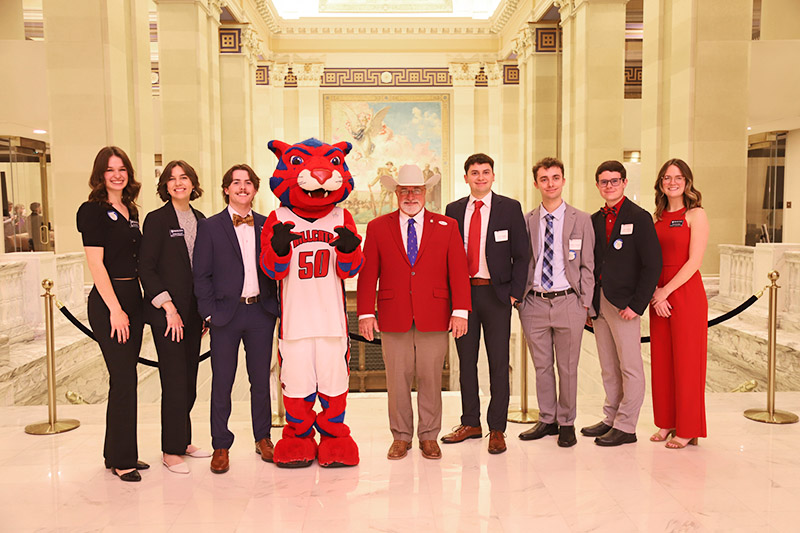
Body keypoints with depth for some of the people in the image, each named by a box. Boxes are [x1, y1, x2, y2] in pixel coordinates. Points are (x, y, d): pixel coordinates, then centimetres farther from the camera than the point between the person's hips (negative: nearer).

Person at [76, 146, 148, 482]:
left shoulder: (130, 212, 15)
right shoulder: (93, 211, -7)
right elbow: (95, 263, -12)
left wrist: (133, 306, 12)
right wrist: (115, 309, -16)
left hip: (132, 299, 7)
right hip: (107, 301, -7)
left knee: (124, 379, 11)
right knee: (124, 379, -5)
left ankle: (117, 454, 23)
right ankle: (122, 460, 7)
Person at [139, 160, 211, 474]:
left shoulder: (200, 220, 12)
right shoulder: (157, 220, -5)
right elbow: (146, 269, -8)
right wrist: (168, 307, -13)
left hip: (193, 312, 6)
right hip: (167, 312, -5)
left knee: (189, 381, 10)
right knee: (174, 381, -2)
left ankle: (183, 441, 24)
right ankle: (171, 450, 11)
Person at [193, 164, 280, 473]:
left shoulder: (267, 225, 8)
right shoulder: (209, 227, 1)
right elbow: (201, 274, -1)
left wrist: (275, 305, 2)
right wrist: (209, 312, -7)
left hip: (261, 312, 2)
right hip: (226, 313, -2)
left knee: (261, 379, 11)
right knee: (222, 382, 5)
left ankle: (262, 437, 27)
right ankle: (221, 446, 19)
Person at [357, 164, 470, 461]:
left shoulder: (447, 226, 8)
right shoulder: (377, 228, 7)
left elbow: (458, 271, 2)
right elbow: (367, 274, 4)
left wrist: (460, 311, -7)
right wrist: (366, 313, -4)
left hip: (434, 318, 0)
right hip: (393, 319, 0)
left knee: (431, 379, 6)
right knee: (397, 380, 5)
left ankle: (429, 436, 22)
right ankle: (401, 436, 22)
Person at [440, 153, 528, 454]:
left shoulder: (510, 208, 2)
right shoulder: (454, 210, 10)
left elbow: (521, 255, 1)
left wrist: (515, 292, -6)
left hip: (496, 293, -3)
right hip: (462, 292, 3)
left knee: (498, 362, 1)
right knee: (466, 360, 9)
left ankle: (497, 429, 12)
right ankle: (471, 423, 23)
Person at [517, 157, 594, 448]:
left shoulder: (581, 220, 3)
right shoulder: (526, 221, 7)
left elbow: (587, 265, 3)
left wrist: (585, 303, -3)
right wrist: (519, 297, 2)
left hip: (568, 302, -2)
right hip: (534, 303, 2)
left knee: (568, 368, 7)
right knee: (541, 366, 11)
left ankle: (566, 423, 23)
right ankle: (547, 420, 26)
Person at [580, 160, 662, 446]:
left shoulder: (639, 217, -5)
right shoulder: (595, 220, 13)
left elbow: (652, 265, -9)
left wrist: (636, 305, -13)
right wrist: (588, 300, 6)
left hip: (624, 303, -6)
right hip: (598, 302, 6)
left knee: (630, 367, 1)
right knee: (608, 368, 12)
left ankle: (625, 426, 9)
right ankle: (611, 419, 22)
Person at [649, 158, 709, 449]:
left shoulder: (696, 215, -5)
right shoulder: (658, 218, 12)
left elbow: (694, 261, -11)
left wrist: (666, 291, -14)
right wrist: (654, 293, -6)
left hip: (686, 292, -6)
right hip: (659, 296, 6)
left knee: (686, 361, 1)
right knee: (661, 360, 10)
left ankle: (687, 429, 12)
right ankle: (666, 422, 23)